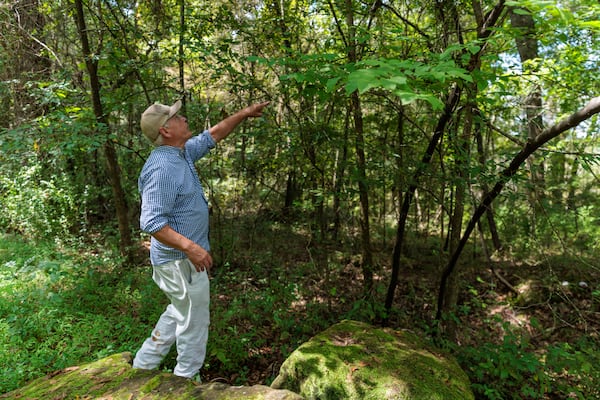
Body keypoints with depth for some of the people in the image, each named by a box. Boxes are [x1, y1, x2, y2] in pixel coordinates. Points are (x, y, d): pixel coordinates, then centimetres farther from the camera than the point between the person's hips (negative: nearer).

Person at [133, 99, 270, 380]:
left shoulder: (182, 153, 4)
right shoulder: (162, 168, -25)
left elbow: (213, 135, 17)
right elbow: (151, 222, -29)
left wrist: (244, 114, 18)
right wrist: (190, 246, -34)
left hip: (183, 257, 10)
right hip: (180, 261, -10)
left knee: (179, 313, 25)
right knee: (194, 323, 8)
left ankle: (143, 364, 38)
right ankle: (187, 381, 29)